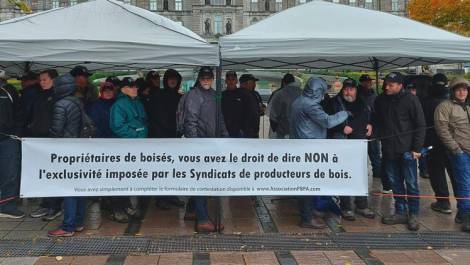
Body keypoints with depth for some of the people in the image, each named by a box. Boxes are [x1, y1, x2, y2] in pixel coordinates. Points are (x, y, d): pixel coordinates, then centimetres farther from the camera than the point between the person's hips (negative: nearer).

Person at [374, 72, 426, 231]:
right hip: (389, 151, 5)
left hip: (407, 151, -4)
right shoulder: (380, 100, 7)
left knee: (411, 184, 4)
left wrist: (417, 148, -9)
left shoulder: (410, 100, -6)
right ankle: (400, 212, 22)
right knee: (395, 183, 11)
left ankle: (413, 215, 15)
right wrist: (380, 136, 8)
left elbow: (420, 125, -5)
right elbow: (377, 121, 21)